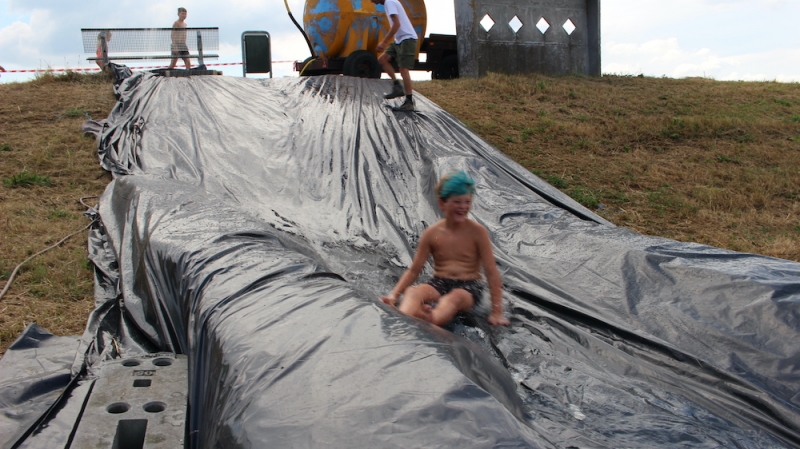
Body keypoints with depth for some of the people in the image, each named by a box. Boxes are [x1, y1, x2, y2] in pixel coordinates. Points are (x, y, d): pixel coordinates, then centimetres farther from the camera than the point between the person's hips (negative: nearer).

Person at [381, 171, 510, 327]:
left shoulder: (477, 232, -4)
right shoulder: (432, 233, 2)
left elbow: (491, 271, -5)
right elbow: (414, 270, 6)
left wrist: (497, 311, -12)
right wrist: (394, 294, -8)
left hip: (469, 285, -2)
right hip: (439, 283, 3)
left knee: (454, 297, -38)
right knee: (412, 292, -30)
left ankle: (433, 320, -70)